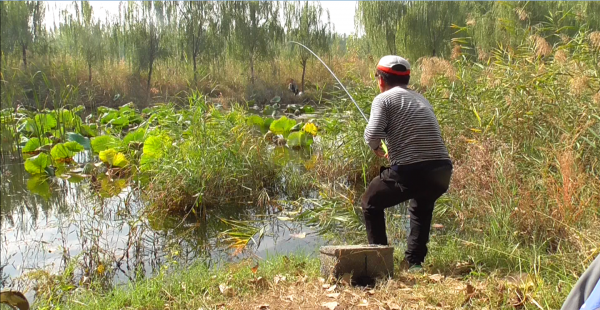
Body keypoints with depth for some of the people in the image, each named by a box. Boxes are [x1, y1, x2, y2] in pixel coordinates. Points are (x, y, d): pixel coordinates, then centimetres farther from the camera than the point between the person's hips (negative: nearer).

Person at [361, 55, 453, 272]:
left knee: (371, 204, 20)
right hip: (442, 170, 6)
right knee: (422, 208, 35)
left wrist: (377, 148, 10)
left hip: (409, 171, -6)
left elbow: (372, 134, -13)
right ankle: (414, 262, 28)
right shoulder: (421, 99, 23)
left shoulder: (384, 99, 3)